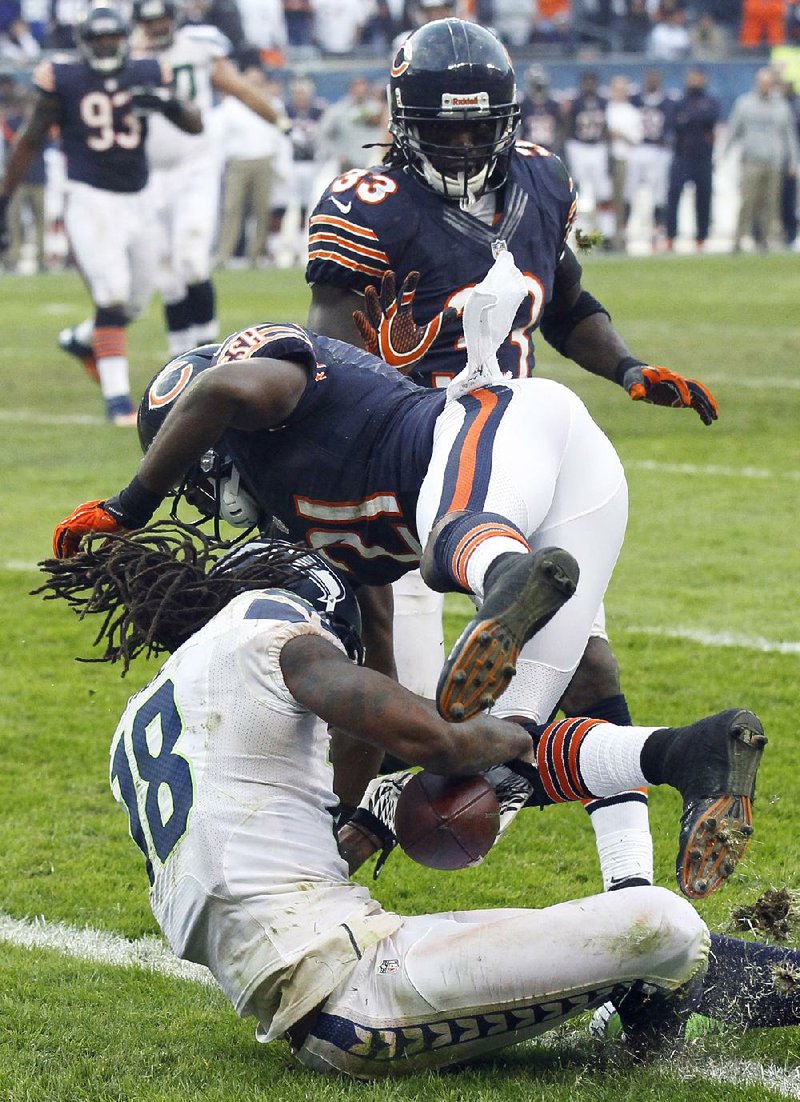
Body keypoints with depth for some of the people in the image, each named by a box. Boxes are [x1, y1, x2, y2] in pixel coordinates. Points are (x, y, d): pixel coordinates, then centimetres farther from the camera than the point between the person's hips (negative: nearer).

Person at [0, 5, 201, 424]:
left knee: (135, 301, 14)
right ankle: (117, 398, -14)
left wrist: (168, 103, -22)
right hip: (90, 201, -5)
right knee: (112, 294, -18)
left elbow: (194, 125, 1)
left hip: (136, 202, 5)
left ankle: (84, 342, 44)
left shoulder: (146, 76, 3)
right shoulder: (64, 80, -5)